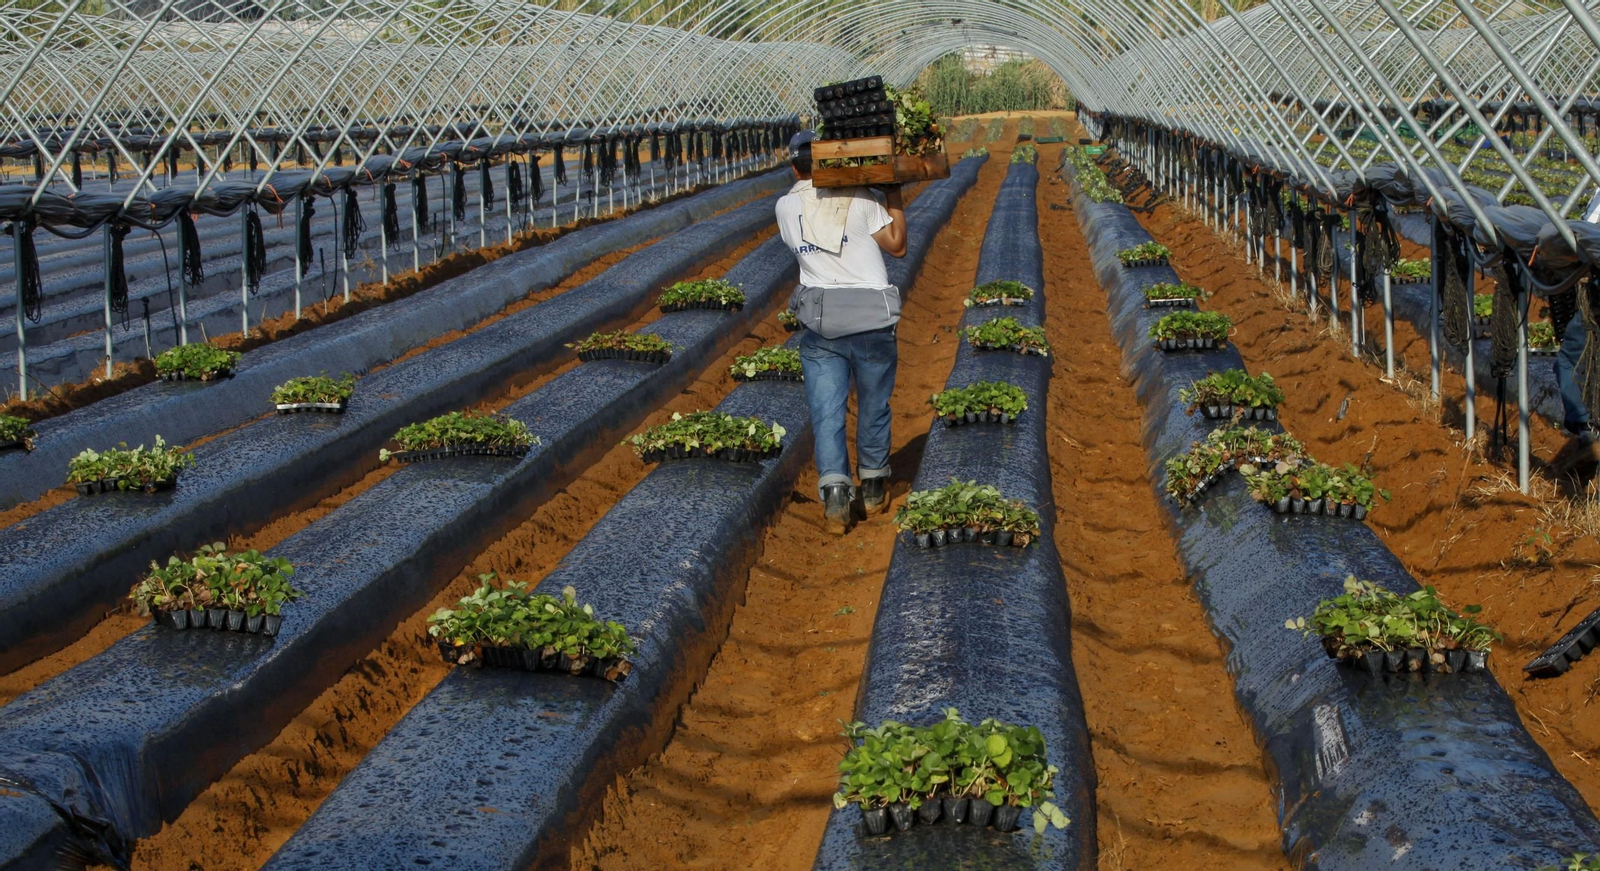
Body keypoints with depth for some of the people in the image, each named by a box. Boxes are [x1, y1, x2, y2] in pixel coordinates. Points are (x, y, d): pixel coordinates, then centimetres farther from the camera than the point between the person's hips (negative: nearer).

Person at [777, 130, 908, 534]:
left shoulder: (786, 207, 4)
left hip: (819, 322, 1)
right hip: (872, 317, -1)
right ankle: (873, 488, 26)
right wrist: (893, 196, 11)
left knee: (826, 411, 1)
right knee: (873, 405, 15)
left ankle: (834, 493, -15)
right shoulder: (859, 198, -3)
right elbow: (897, 245, 2)